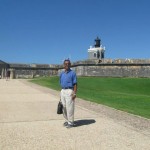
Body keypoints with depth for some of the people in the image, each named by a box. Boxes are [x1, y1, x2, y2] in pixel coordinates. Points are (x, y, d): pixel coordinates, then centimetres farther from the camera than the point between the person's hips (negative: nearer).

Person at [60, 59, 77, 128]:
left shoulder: (72, 73, -5)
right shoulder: (62, 73, 13)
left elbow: (75, 84, -8)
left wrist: (74, 93, -16)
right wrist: (61, 93, 12)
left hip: (69, 91, -6)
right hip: (63, 91, 7)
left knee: (70, 107, -5)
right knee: (64, 107, 11)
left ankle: (71, 122, 4)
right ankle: (67, 120, 24)